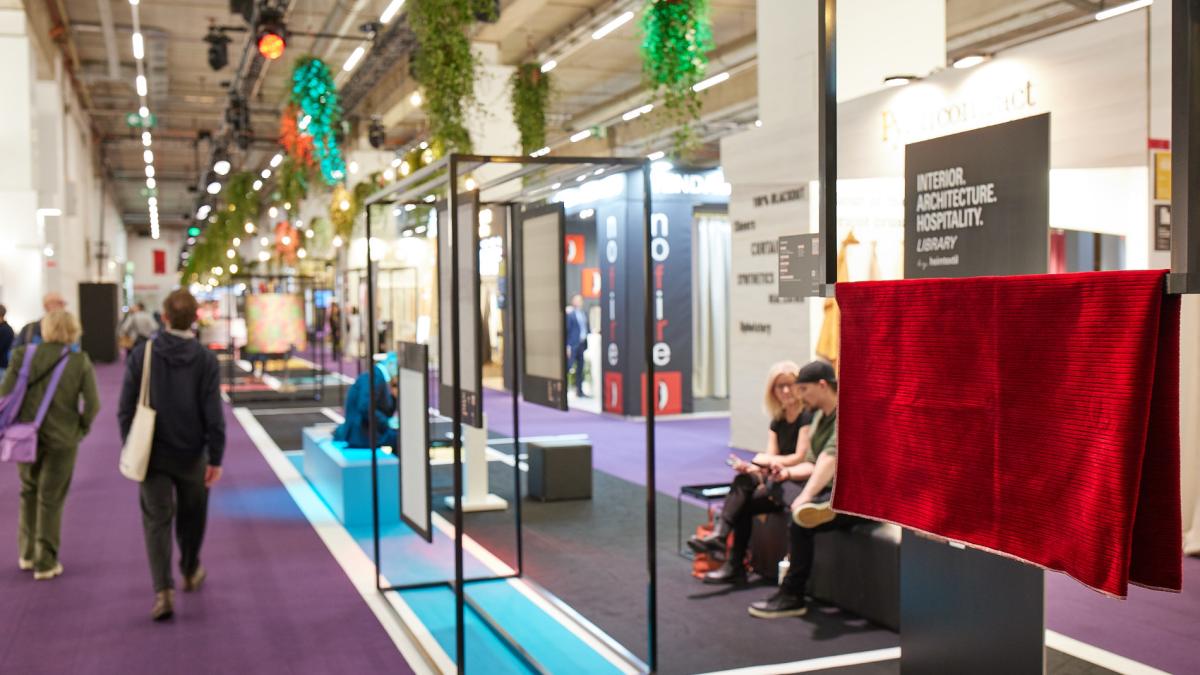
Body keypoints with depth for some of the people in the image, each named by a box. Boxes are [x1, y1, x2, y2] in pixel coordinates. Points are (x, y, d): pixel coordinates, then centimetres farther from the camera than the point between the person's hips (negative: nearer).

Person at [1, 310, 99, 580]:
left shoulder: (24, 355, -6)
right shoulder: (80, 362, -10)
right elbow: (92, 403, -13)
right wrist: (82, 427, 4)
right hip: (62, 438, -2)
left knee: (28, 492, 22)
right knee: (51, 500, 8)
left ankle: (27, 554, 30)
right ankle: (45, 563, 13)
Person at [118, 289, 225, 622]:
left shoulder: (142, 354, -6)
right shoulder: (205, 359, -9)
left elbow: (126, 408, -2)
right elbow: (213, 415, -11)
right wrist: (216, 458, -6)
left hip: (152, 453, 0)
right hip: (191, 453, 0)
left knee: (157, 520, 2)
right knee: (191, 516, 20)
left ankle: (163, 590, -10)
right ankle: (191, 572, 38)